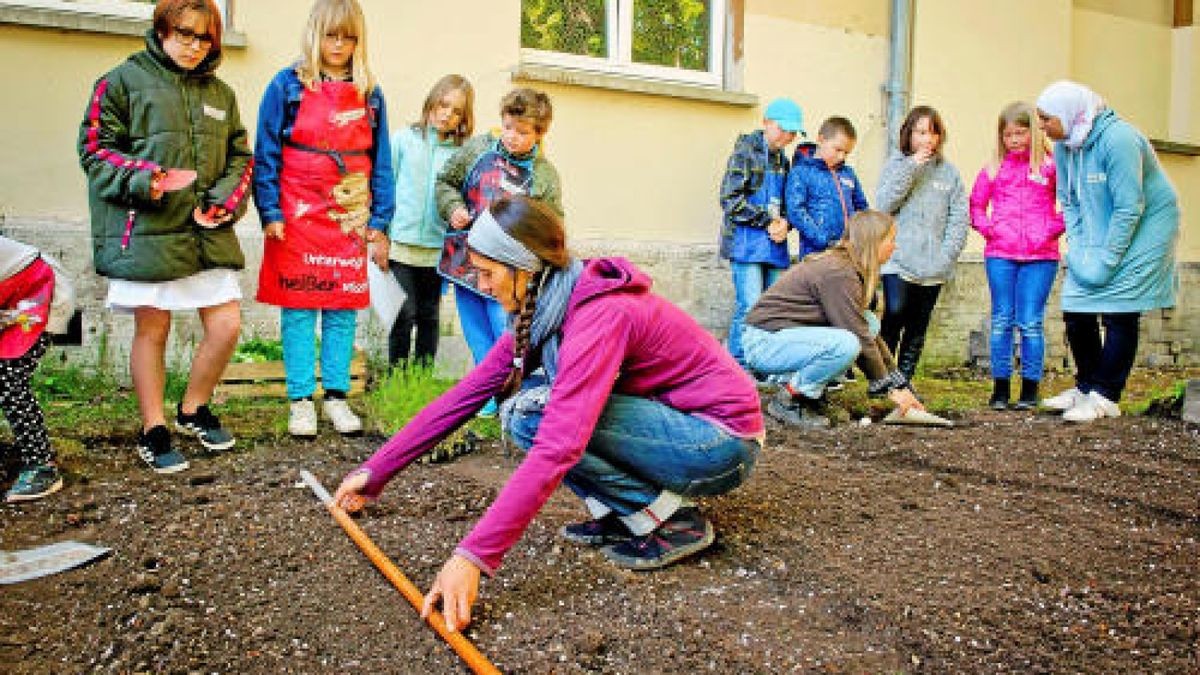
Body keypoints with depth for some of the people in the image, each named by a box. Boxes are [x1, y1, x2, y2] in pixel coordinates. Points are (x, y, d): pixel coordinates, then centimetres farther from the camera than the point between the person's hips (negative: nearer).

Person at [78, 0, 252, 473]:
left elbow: (240, 158, 15)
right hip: (146, 230, -4)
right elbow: (95, 149, -1)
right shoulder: (123, 81, 1)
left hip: (208, 232, 4)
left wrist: (222, 202, -3)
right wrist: (142, 181, -18)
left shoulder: (220, 94, 15)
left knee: (226, 324, 1)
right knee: (151, 330, 4)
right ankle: (153, 432, 20)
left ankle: (193, 410, 25)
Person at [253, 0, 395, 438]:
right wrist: (270, 212, -7)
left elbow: (381, 162, 9)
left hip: (350, 217, 3)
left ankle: (336, 397, 15)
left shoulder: (370, 95, 8)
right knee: (298, 308, 2)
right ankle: (300, 400, 10)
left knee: (344, 308, 5)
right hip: (298, 216, -2)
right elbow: (266, 153, 0)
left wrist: (380, 219, 3)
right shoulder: (288, 86, 0)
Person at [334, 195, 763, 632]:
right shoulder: (537, 316, 1)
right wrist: (374, 471, 5)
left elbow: (556, 449, -37)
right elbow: (464, 396, 3)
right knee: (519, 400, -2)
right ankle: (619, 516, 5)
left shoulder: (601, 315, -27)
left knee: (534, 413, -22)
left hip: (725, 445, -8)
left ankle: (673, 521, -10)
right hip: (672, 421, 8)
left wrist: (474, 556, -38)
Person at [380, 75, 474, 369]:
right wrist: (380, 236, 2)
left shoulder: (462, 151, 2)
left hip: (437, 248, 1)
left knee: (429, 317, 10)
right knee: (405, 315, -3)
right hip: (401, 244, -1)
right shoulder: (404, 140, 3)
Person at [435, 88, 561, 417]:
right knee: (479, 339, 12)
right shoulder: (477, 148, 4)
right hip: (465, 261, 3)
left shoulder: (545, 175, -2)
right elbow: (446, 182, 14)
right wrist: (453, 208, -5)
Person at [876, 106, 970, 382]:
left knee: (917, 328, 8)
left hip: (933, 266, 3)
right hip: (898, 262, -3)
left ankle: (905, 379, 18)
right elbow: (883, 205, -8)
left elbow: (960, 219, 7)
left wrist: (946, 255, -5)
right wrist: (912, 166, -11)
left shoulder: (949, 172, 10)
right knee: (895, 315, -16)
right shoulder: (896, 165, 5)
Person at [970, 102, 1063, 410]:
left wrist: (1054, 228, -5)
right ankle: (1000, 388, 12)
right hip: (1000, 255, 2)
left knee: (1031, 323, 0)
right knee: (1001, 321, 5)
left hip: (1040, 256, -2)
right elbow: (975, 205, 18)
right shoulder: (993, 169, 9)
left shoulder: (1051, 167, 3)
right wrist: (987, 228, 2)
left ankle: (1030, 389, 10)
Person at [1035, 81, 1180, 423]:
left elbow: (1130, 208, -24)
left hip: (1144, 229, -7)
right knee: (1076, 311, 4)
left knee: (1119, 313, -8)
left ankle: (1105, 398, 0)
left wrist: (1106, 260, -22)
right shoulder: (1064, 145, -1)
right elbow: (1069, 201, 7)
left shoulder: (1118, 138, -24)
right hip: (1098, 235, 7)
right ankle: (1086, 387, 19)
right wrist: (1078, 247, -5)